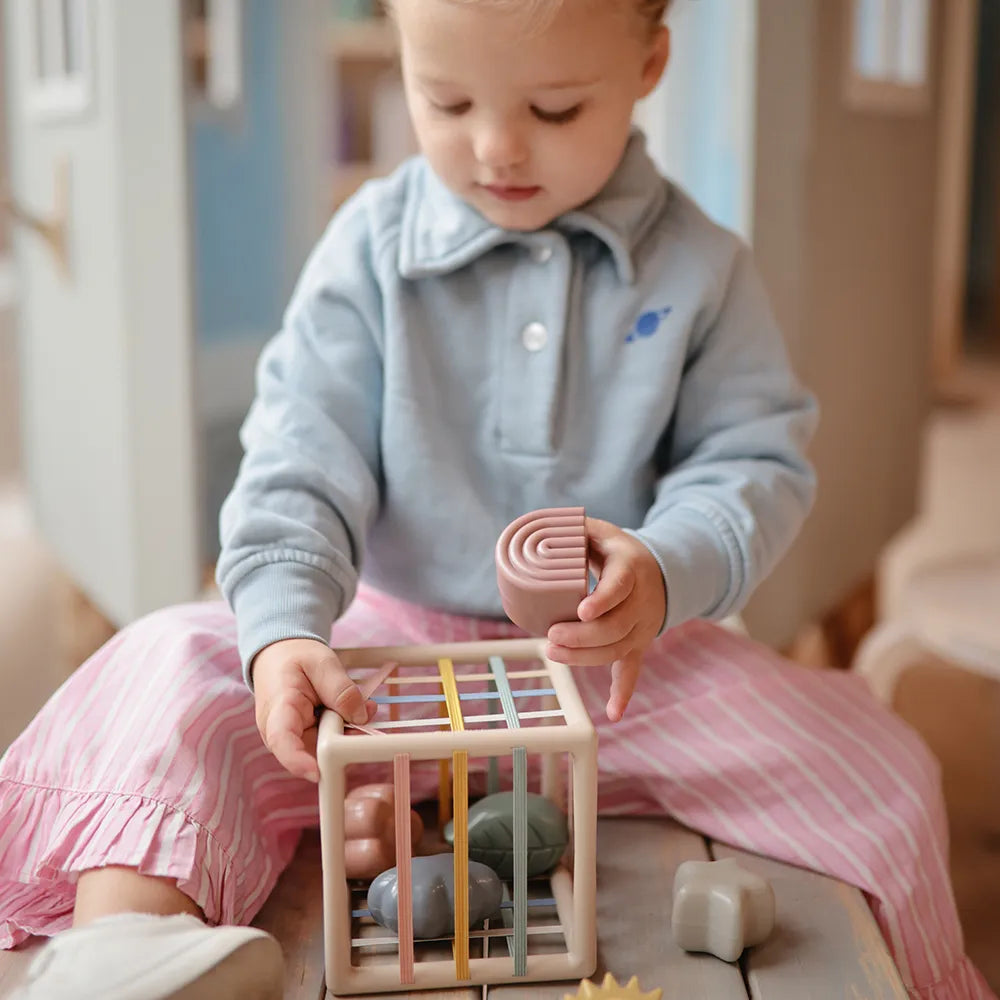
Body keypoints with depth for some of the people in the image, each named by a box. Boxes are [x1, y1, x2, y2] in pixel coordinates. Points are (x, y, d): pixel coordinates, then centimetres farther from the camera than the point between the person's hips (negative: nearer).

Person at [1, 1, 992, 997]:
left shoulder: (700, 268, -2)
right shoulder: (370, 249, -3)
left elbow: (756, 460, -1)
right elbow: (303, 458, -7)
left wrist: (667, 574, -24)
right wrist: (283, 629, -26)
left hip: (622, 657, 0)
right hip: (391, 637, 1)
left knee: (881, 775, -17)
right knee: (172, 669, -22)